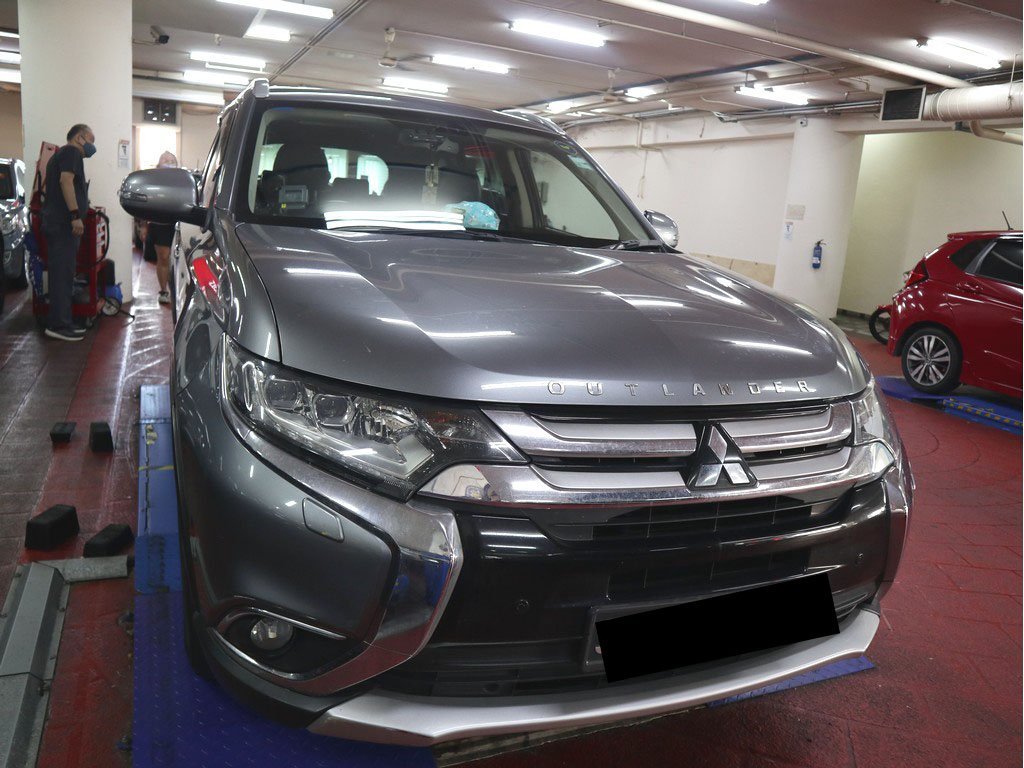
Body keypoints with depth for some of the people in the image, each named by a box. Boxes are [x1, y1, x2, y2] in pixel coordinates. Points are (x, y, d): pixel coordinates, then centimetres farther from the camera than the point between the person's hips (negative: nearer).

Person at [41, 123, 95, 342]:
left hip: (55, 221, 10)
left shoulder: (60, 154, 25)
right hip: (63, 222, -10)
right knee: (63, 274, -11)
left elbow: (47, 188, 30)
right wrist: (75, 215, -26)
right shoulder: (71, 152, -6)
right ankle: (59, 325, -11)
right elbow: (66, 181, -21)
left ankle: (60, 323, 13)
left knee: (60, 274, 10)